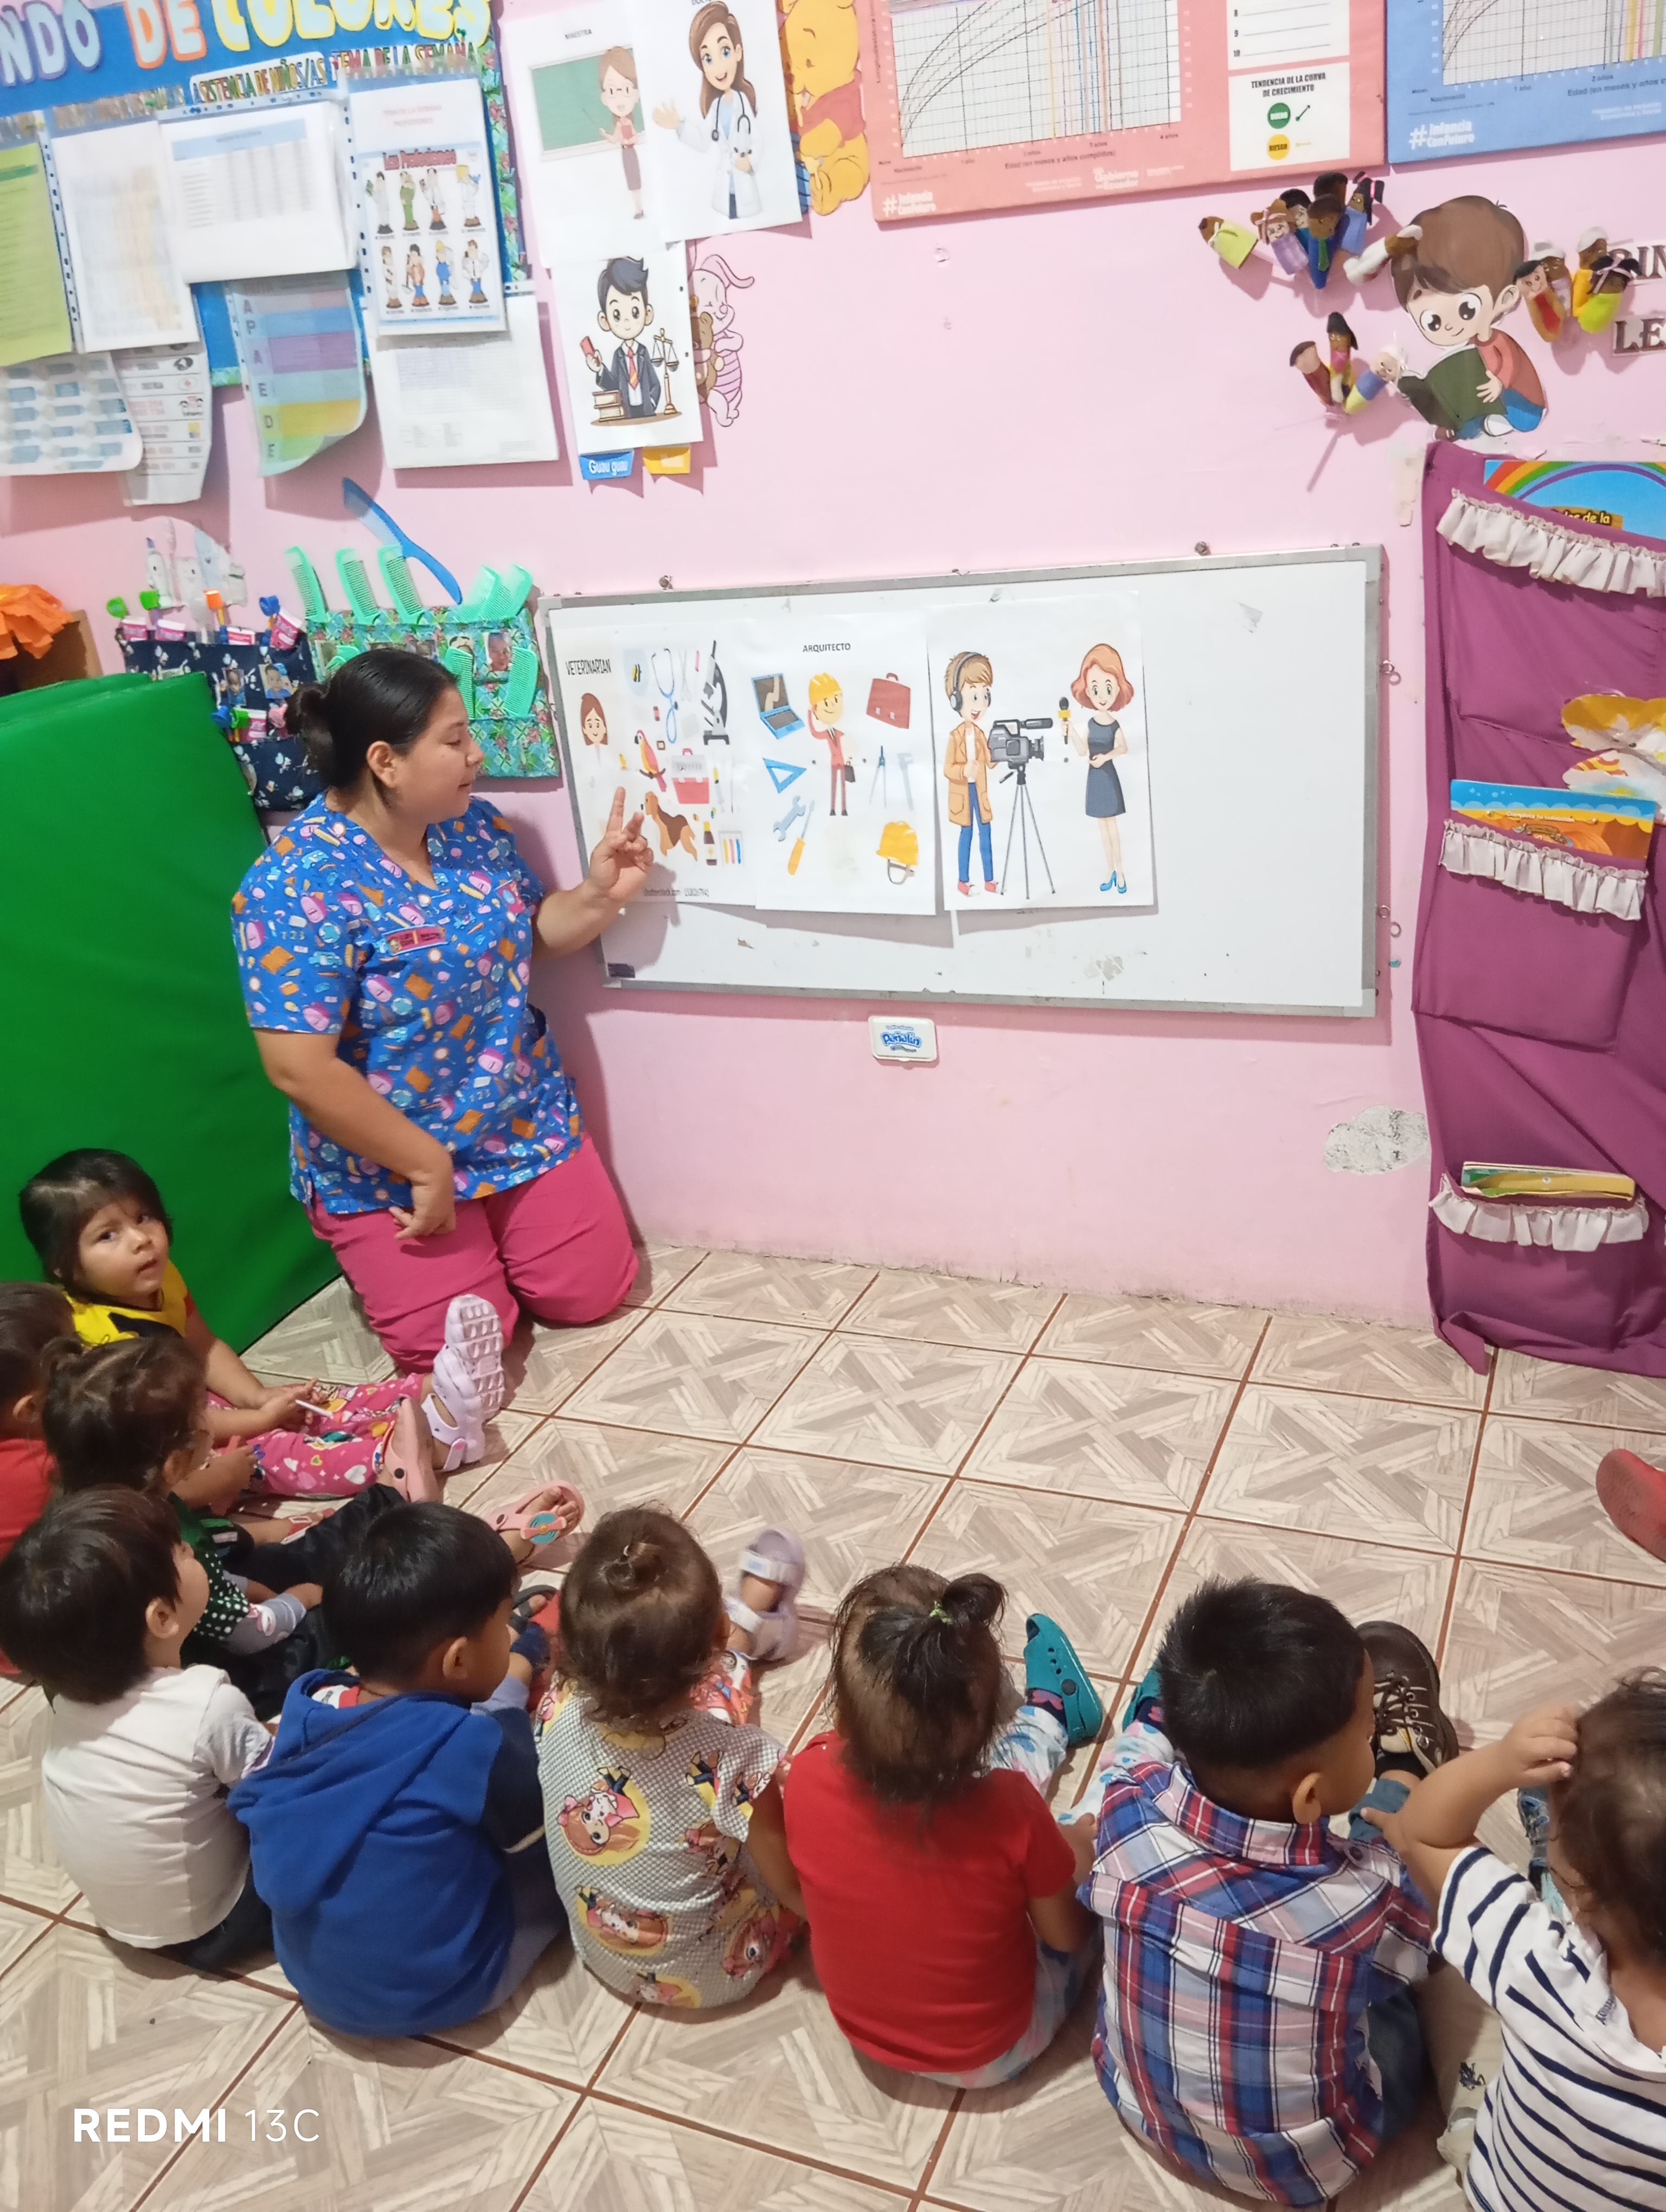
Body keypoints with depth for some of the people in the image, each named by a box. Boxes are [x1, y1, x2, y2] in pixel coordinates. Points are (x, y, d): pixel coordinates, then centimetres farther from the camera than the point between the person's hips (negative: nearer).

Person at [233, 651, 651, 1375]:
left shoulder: (474, 829, -3)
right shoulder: (299, 885, -25)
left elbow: (530, 932, 14)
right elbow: (301, 1070, -27)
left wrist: (600, 895, -8)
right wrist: (426, 1166, -21)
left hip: (526, 1124, 6)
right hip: (389, 1160, -5)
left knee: (592, 1291, 3)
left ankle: (489, 1230, 32)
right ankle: (394, 1245, 23)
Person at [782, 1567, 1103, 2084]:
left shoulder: (807, 1779, -30)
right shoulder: (1011, 1812, -36)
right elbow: (1065, 1935, -15)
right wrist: (1071, 1847, 3)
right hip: (992, 2050, -3)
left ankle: (1049, 1716, 45)